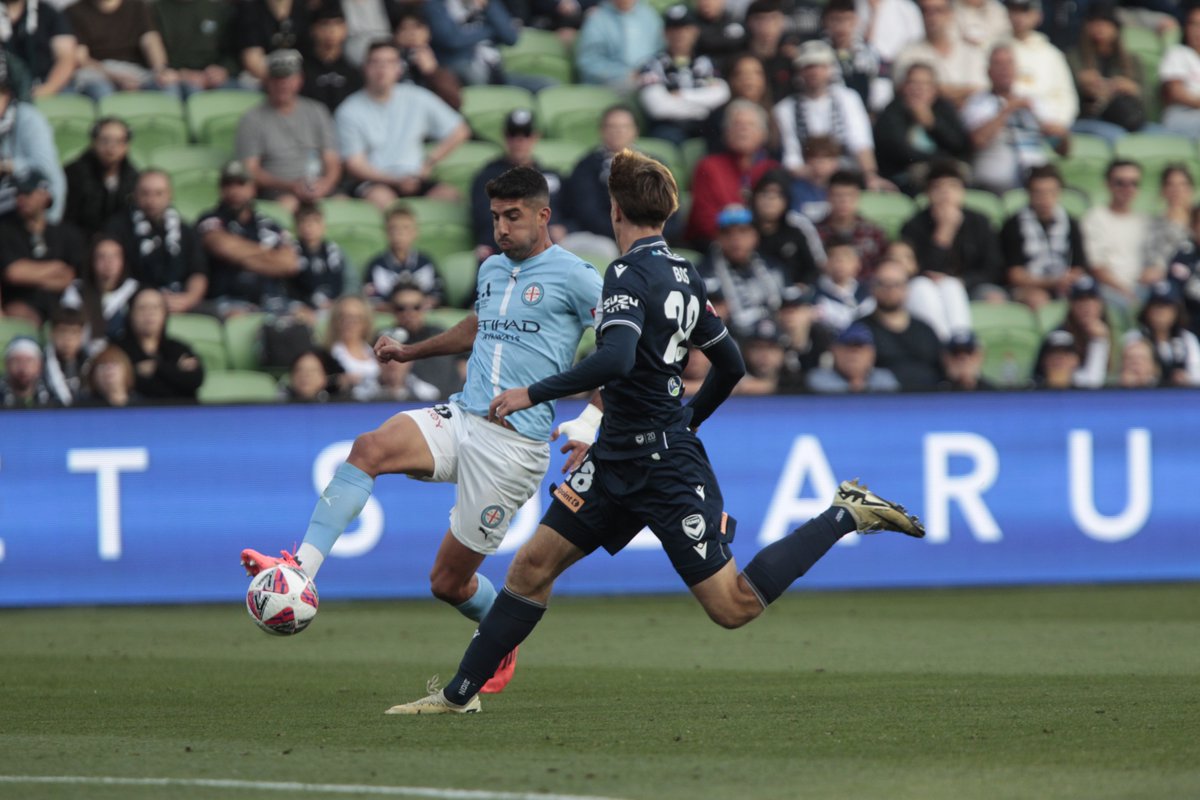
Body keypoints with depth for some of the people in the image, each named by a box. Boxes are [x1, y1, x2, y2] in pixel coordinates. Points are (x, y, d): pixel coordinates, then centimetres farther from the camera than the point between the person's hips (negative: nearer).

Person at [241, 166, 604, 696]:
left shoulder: (572, 276, -6)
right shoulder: (492, 269, 16)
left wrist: (590, 423, -14)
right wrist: (410, 352, 32)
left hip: (513, 444, -6)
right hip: (460, 417, 6)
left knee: (449, 582, 0)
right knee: (369, 448, -25)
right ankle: (301, 571, -33)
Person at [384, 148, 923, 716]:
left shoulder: (630, 273, -17)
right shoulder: (683, 276, 9)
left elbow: (615, 360, -33)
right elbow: (730, 365, 18)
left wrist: (534, 394, -25)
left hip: (664, 467, -9)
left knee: (735, 607, -5)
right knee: (534, 563, 6)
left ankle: (846, 515, 3)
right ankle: (460, 694, 10)